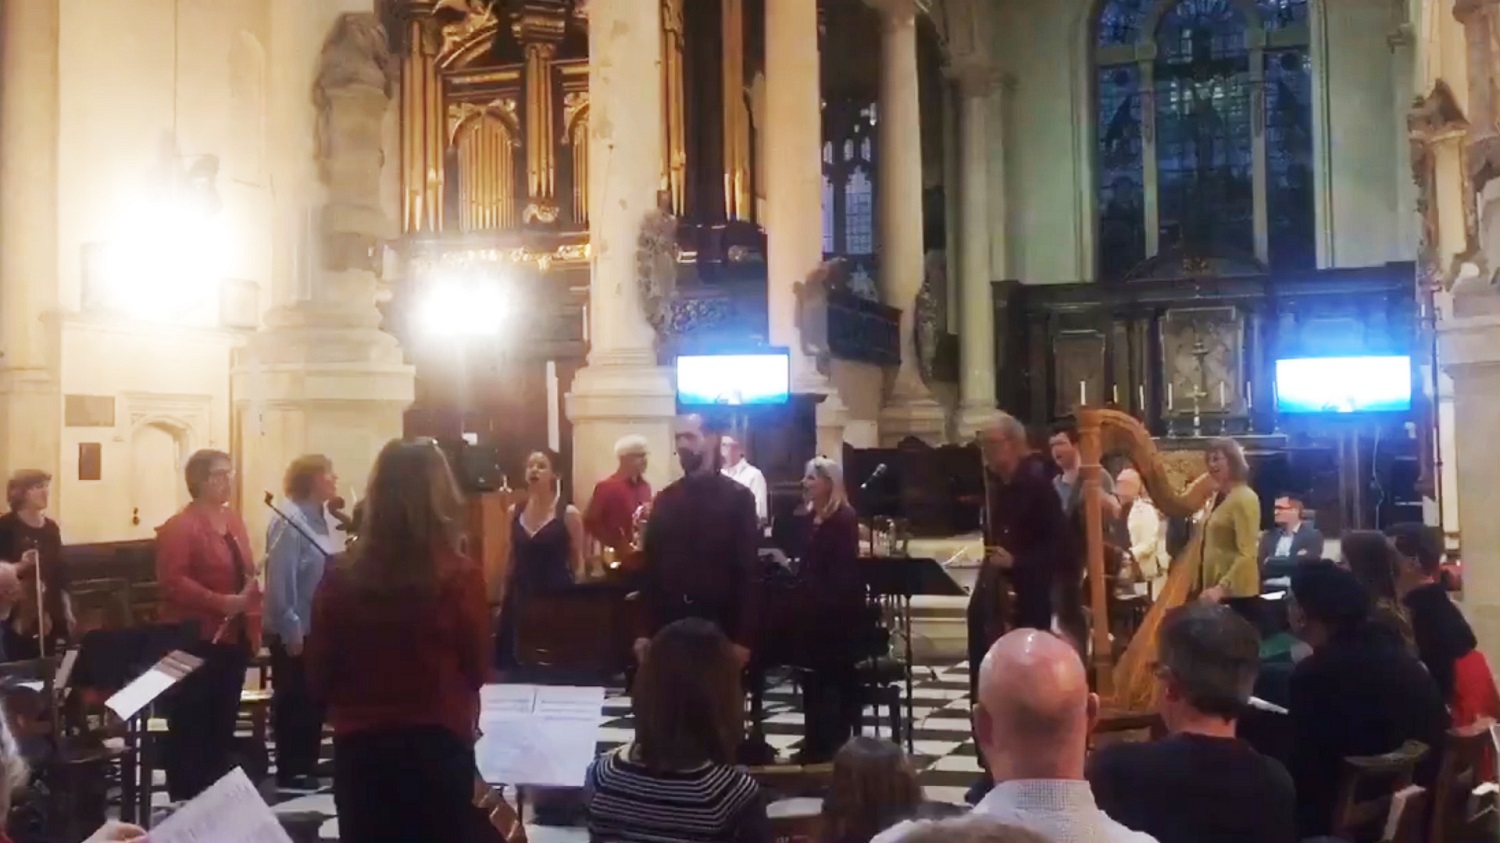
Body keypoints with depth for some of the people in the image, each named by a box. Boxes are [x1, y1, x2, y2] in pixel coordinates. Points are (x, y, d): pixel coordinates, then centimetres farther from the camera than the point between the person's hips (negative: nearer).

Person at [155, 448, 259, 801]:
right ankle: (184, 802, 5)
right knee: (189, 726, -1)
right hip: (196, 641, -8)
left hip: (234, 638, 8)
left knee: (223, 724, 13)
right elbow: (171, 581, -19)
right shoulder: (179, 526, -11)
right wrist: (220, 602, -24)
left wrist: (253, 626, 9)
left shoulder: (234, 521, 13)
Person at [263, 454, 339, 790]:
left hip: (318, 627, 9)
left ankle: (307, 765, 24)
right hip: (296, 631, -8)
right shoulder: (289, 520, -18)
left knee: (314, 700, 14)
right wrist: (291, 630, -22)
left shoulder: (320, 518, 9)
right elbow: (280, 580, -22)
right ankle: (289, 771, 13)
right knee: (294, 702, 2)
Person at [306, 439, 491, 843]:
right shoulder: (460, 576, -13)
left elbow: (318, 677, 2)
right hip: (438, 747, -2)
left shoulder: (341, 576, -6)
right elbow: (478, 670, -1)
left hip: (358, 749, 2)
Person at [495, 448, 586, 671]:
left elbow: (578, 564, -2)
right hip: (520, 598, 4)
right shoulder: (515, 512, 6)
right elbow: (512, 560, 14)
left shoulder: (568, 513, -6)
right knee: (514, 664, 4)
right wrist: (503, 600, 12)